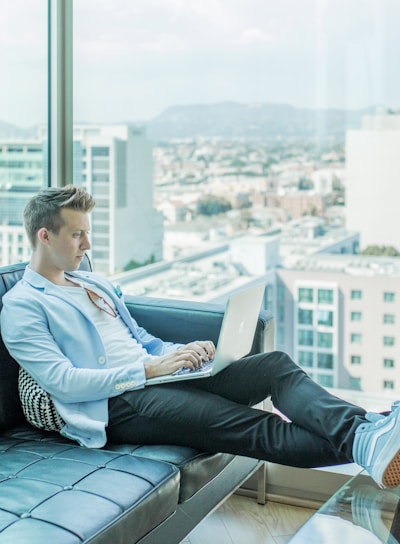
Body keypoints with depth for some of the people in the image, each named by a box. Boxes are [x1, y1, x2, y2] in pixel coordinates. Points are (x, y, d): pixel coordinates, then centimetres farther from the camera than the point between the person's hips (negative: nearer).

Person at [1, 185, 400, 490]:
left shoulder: (95, 284, 24)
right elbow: (63, 382, -14)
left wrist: (184, 353, 3)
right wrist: (149, 369, -18)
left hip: (152, 376, 8)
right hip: (116, 404, -8)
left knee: (276, 364, -14)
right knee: (252, 428, -28)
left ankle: (362, 430, -35)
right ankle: (360, 448, -40)